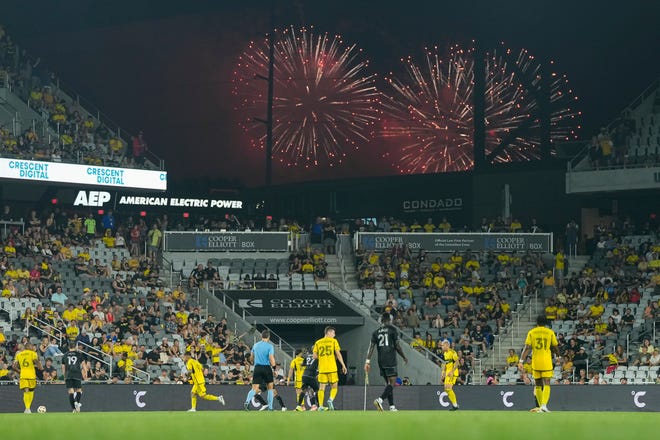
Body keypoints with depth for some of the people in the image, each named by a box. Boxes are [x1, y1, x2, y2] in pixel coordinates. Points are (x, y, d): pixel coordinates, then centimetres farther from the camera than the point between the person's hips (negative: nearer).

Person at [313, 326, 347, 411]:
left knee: (322, 387, 4)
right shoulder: (333, 341, 2)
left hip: (322, 368, 3)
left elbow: (315, 356, 4)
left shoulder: (318, 342, 10)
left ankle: (320, 406, -4)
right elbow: (338, 354, -3)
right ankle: (331, 400, -16)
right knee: (334, 386, 8)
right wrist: (343, 365, 2)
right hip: (332, 368, -3)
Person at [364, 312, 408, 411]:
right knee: (392, 383, -6)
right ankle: (380, 400, -28)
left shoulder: (376, 332, 10)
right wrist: (404, 357, 7)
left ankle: (392, 406, 13)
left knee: (388, 383, 15)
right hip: (390, 360, -6)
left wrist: (367, 361, 2)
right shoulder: (392, 330, -4)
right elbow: (397, 346, -6)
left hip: (381, 361, 6)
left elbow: (371, 347, 3)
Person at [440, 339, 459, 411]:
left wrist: (452, 371, -24)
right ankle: (455, 404, 17)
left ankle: (455, 405, -8)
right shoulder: (445, 353, 14)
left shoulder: (452, 352, -13)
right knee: (446, 389, 8)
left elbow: (457, 362, -18)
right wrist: (443, 373, 20)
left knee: (449, 388, -16)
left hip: (453, 373, -9)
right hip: (447, 373, 9)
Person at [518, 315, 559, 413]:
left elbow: (527, 348, -5)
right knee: (546, 384, -5)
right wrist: (558, 355, 28)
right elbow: (555, 348, 7)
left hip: (535, 361, 2)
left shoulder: (531, 332, 3)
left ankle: (540, 406, 17)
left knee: (537, 385, 13)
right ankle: (544, 405, -23)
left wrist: (521, 361, -7)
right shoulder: (550, 332, 1)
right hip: (546, 361, -2)